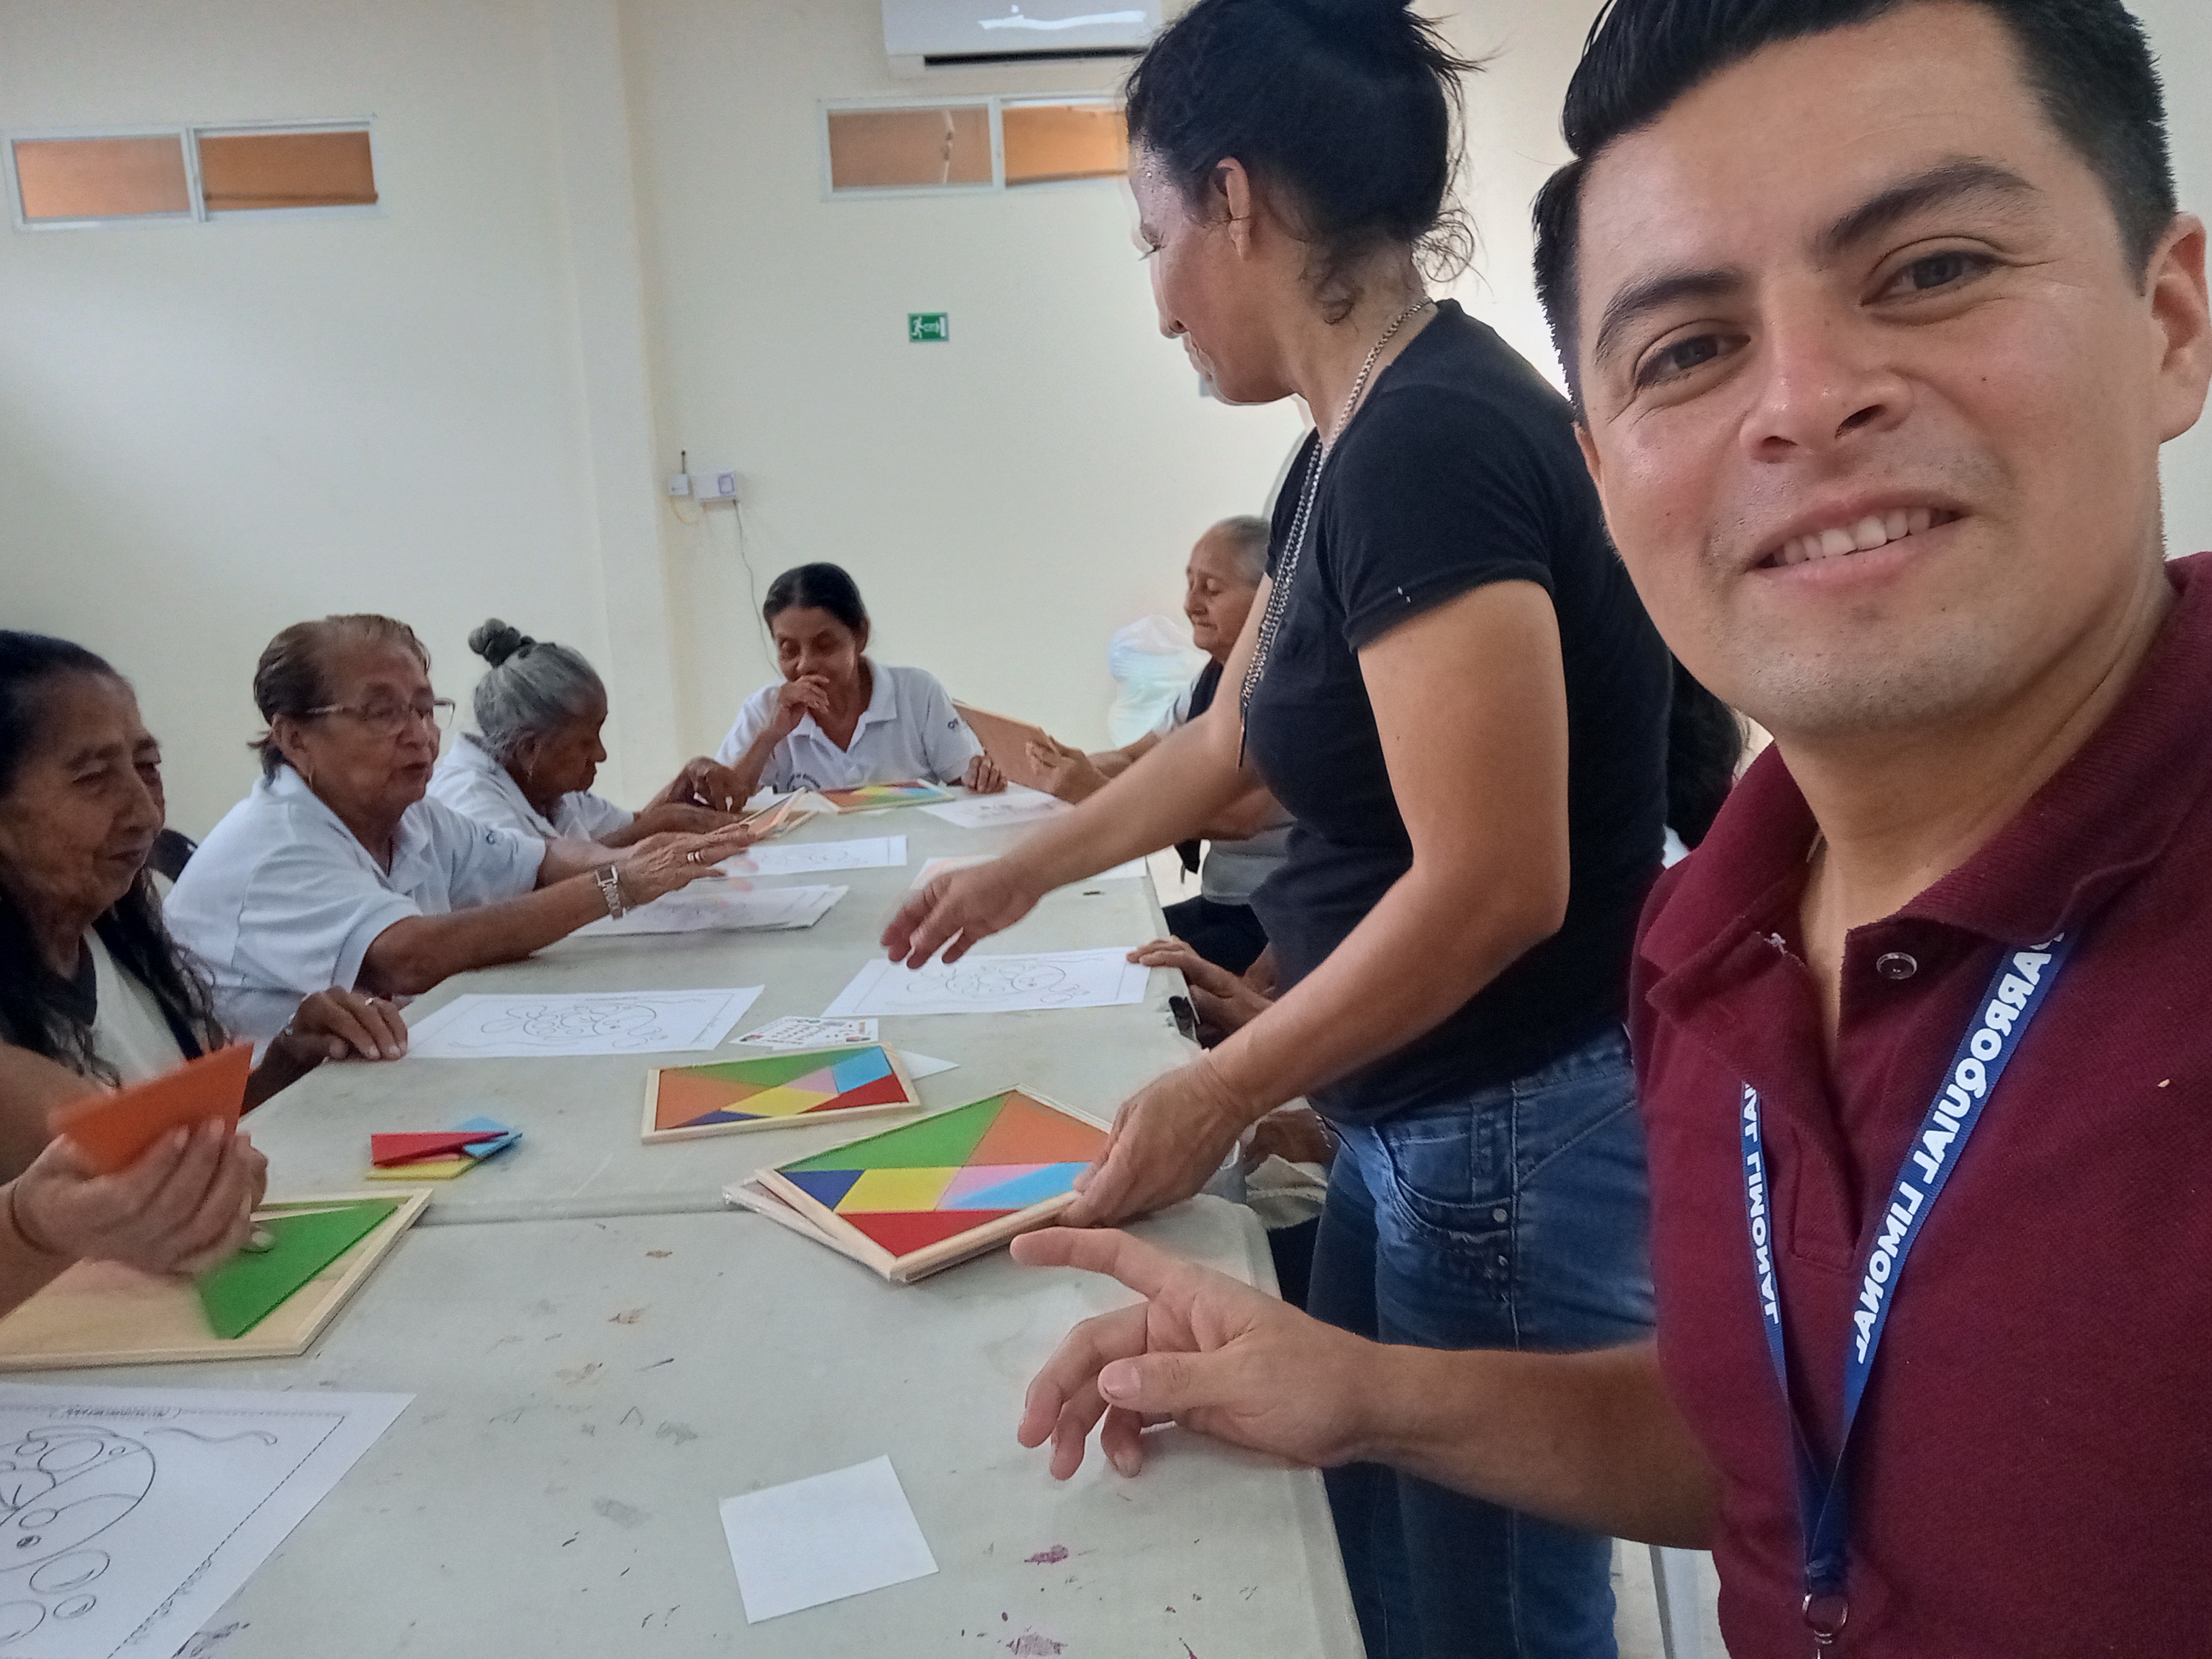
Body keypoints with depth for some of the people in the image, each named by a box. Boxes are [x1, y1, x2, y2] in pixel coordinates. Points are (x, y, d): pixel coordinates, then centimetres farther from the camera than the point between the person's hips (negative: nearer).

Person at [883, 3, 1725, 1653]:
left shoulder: (1432, 440, -22)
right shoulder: (1360, 445, 8)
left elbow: (1494, 886, -26)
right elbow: (1233, 738, 19)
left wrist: (1218, 1095, -14)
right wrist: (1017, 877, 29)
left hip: (1512, 1142, -9)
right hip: (1418, 1125, 9)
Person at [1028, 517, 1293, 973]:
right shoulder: (1213, 679, 10)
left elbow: (1241, 814, -27)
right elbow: (1137, 759, 16)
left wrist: (1099, 792, -26)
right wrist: (1075, 766, -8)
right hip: (1219, 902, 8)